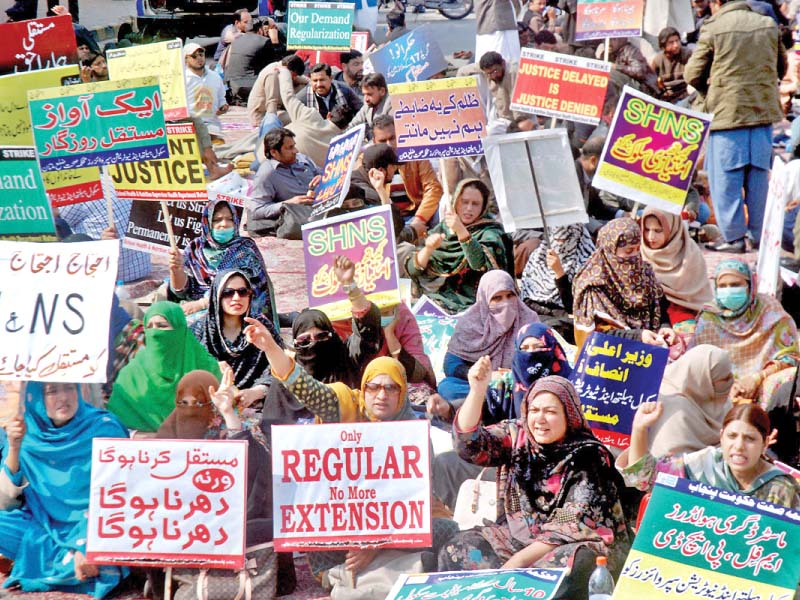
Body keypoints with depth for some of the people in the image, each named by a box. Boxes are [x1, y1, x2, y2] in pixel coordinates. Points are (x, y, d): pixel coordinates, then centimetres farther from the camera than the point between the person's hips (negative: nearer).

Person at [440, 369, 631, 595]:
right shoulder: (518, 436, -1)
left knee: (567, 567, -38)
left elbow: (574, 526, -18)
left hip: (582, 542, -4)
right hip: (521, 534, 4)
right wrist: (477, 390, -29)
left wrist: (520, 560, -24)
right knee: (456, 551, -13)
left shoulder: (589, 458, -13)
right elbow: (469, 443, -15)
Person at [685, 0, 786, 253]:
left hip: (727, 113, -4)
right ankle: (760, 235, 18)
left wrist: (709, 91, 15)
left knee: (726, 178, 4)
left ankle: (733, 238, 4)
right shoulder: (769, 25, 6)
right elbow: (781, 67, 16)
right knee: (759, 176, 13)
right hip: (764, 111, 4)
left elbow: (692, 74, -5)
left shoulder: (713, 28, -8)